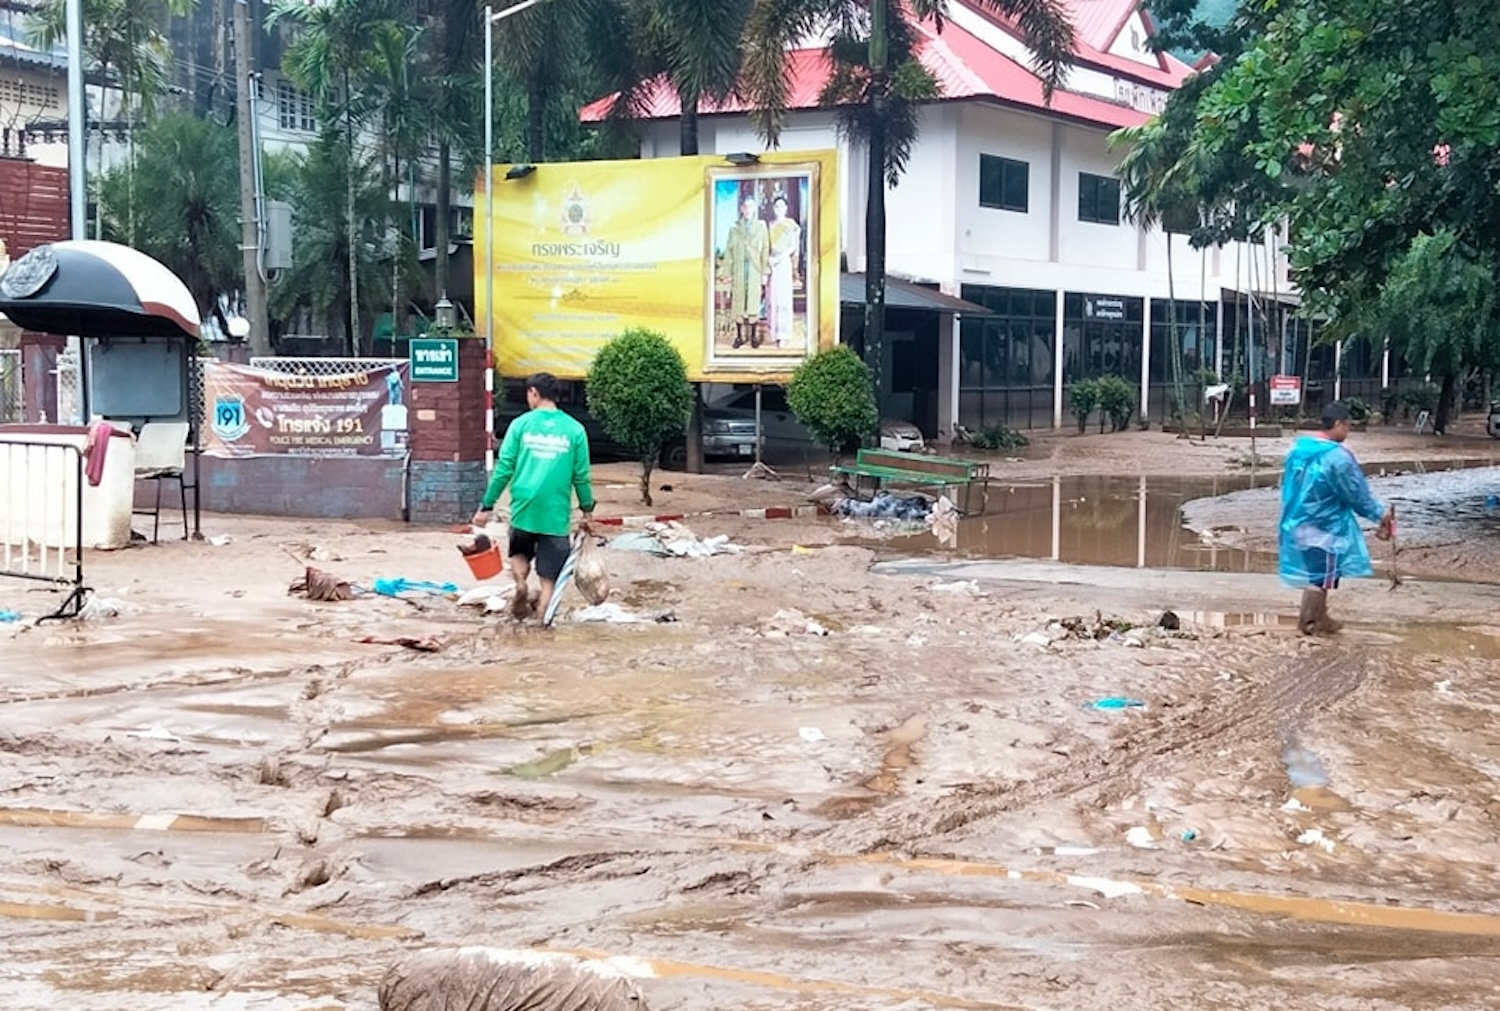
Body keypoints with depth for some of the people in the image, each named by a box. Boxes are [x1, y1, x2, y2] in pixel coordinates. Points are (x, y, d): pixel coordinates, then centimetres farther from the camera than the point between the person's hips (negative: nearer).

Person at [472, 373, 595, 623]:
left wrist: (487, 506, 4)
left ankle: (521, 584, -3)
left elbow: (504, 468, -1)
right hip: (556, 511, 0)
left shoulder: (521, 424, 0)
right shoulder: (574, 429, 2)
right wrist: (587, 509, 16)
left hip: (524, 507, 0)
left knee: (519, 552, 24)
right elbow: (581, 476, 3)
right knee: (549, 574, 7)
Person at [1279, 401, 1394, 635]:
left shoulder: (1299, 448, 2)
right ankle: (1307, 622, 15)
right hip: (1324, 527, -8)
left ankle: (1318, 618, 31)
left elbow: (1289, 486, 12)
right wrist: (1381, 513, 0)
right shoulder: (1337, 457, -22)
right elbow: (1358, 493, -14)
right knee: (1321, 575, 6)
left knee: (1316, 573, 21)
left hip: (1299, 523, 8)